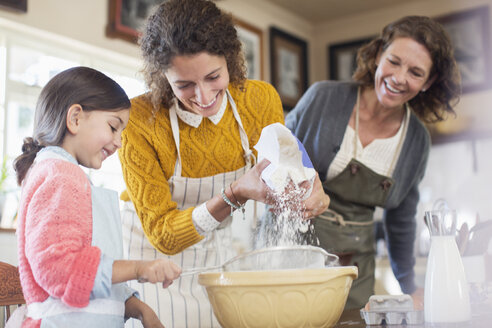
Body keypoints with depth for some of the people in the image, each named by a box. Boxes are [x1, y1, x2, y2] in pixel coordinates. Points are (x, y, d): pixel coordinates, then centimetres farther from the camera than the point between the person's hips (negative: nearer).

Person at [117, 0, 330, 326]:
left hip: (225, 254, 3)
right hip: (157, 255, -3)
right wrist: (234, 196, -38)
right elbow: (161, 234, -24)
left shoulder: (261, 100, -14)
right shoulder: (139, 121, -25)